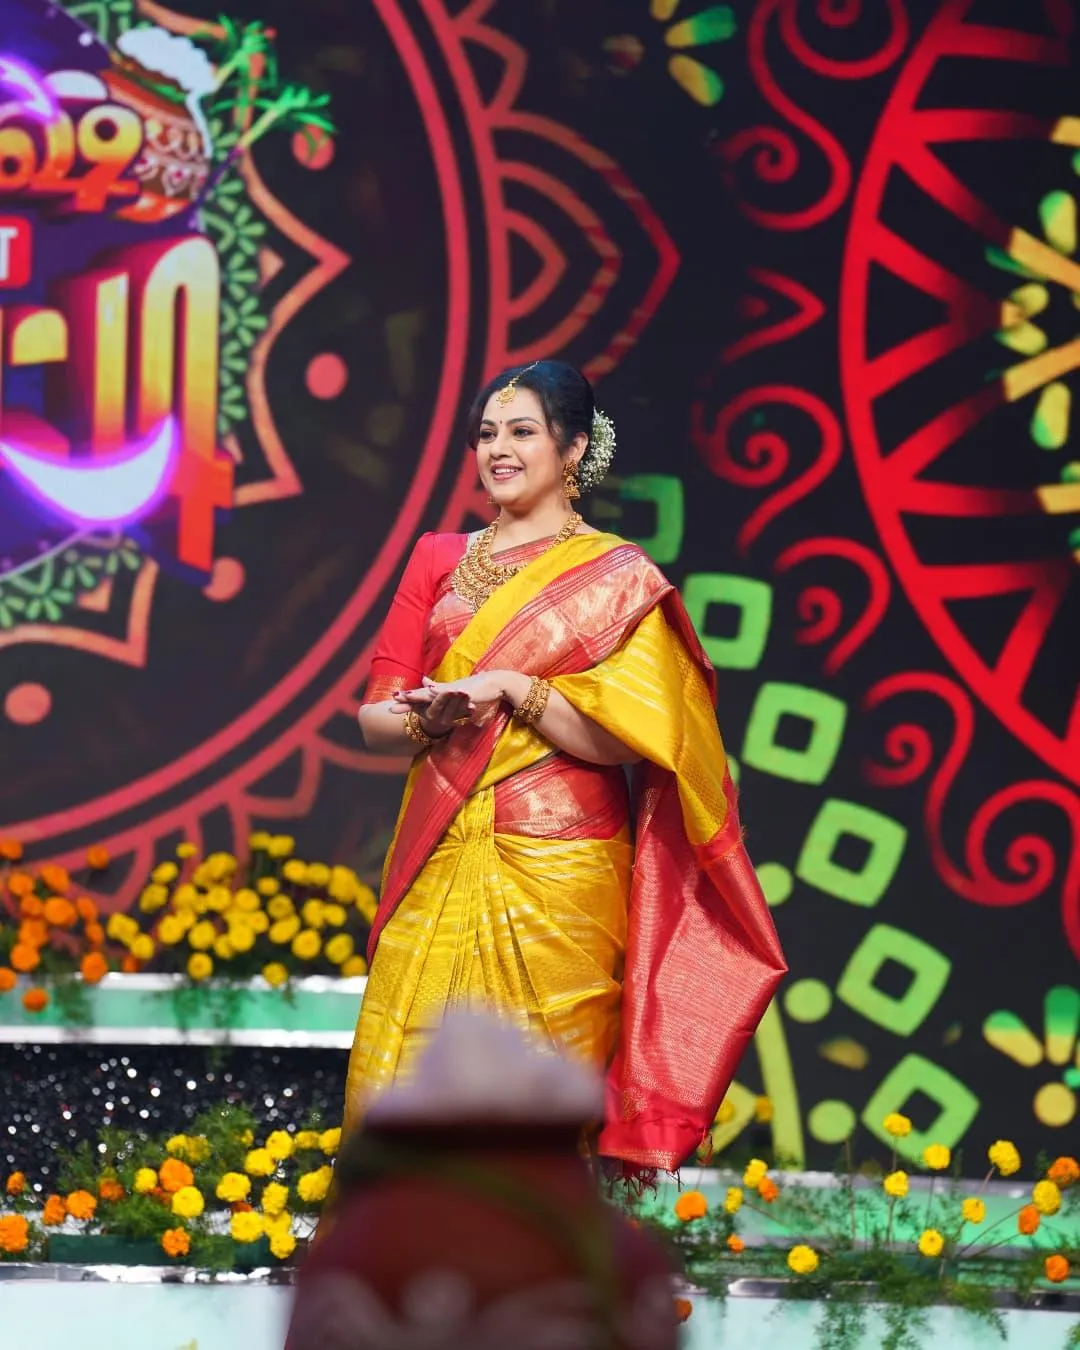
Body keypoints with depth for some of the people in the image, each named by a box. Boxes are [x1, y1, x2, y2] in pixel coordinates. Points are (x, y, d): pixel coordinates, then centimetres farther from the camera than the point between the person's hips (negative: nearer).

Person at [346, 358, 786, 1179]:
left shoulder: (618, 577, 3)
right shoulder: (439, 562, 15)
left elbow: (630, 738, -6)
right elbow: (375, 717, 9)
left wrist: (515, 690, -16)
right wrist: (428, 716, -12)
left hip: (557, 873, -4)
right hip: (441, 866, 4)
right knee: (401, 1086, -5)